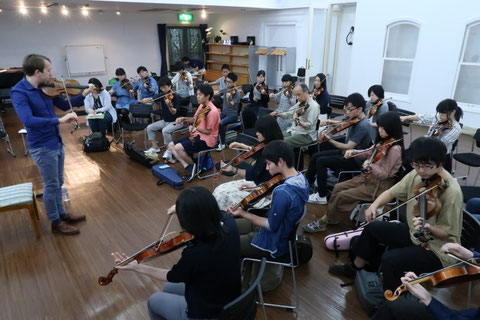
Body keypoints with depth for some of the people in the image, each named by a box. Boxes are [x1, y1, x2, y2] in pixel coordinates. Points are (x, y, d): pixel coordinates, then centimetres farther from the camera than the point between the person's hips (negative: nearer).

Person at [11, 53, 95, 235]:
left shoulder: (46, 88, 2)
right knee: (51, 186, 5)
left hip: (57, 143, 7)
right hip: (42, 147, -7)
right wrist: (60, 120, -39)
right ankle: (56, 222, 22)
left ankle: (62, 214, 36)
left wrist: (84, 94, 1)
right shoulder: (18, 92, -19)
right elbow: (28, 120, -33)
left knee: (58, 183, 19)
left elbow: (64, 105, 14)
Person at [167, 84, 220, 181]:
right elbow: (194, 119, 19)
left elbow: (208, 132, -18)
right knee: (171, 145, 2)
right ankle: (188, 167, -5)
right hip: (197, 135, 10)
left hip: (207, 139, -10)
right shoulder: (202, 106, 6)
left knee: (178, 148, -24)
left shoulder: (212, 111, -21)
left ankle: (192, 166, 1)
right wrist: (184, 118, 2)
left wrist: (195, 128, -27)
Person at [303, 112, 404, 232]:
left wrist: (371, 166, -41)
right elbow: (367, 153, 15)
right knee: (338, 187, -1)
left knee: (343, 196, -14)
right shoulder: (383, 141, 2)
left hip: (379, 185, -9)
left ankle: (323, 221, 3)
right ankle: (330, 217, 10)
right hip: (368, 177, 9)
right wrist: (353, 152, -3)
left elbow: (384, 174, -22)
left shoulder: (394, 149, -23)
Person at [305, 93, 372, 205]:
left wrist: (329, 139, -29)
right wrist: (330, 122, -3)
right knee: (315, 156, 4)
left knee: (321, 161, -19)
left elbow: (348, 147, -28)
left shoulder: (363, 126, -26)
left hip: (354, 160, -9)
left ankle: (322, 196, -6)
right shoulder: (355, 119, -1)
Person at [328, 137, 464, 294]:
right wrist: (374, 205, -15)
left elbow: (448, 234, -20)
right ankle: (356, 267, 28)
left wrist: (429, 228, -41)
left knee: (389, 259, -26)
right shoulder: (416, 175, -8)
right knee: (373, 227, 7)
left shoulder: (451, 191, -27)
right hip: (414, 233, 8)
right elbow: (392, 192, 4)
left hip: (438, 250, -7)